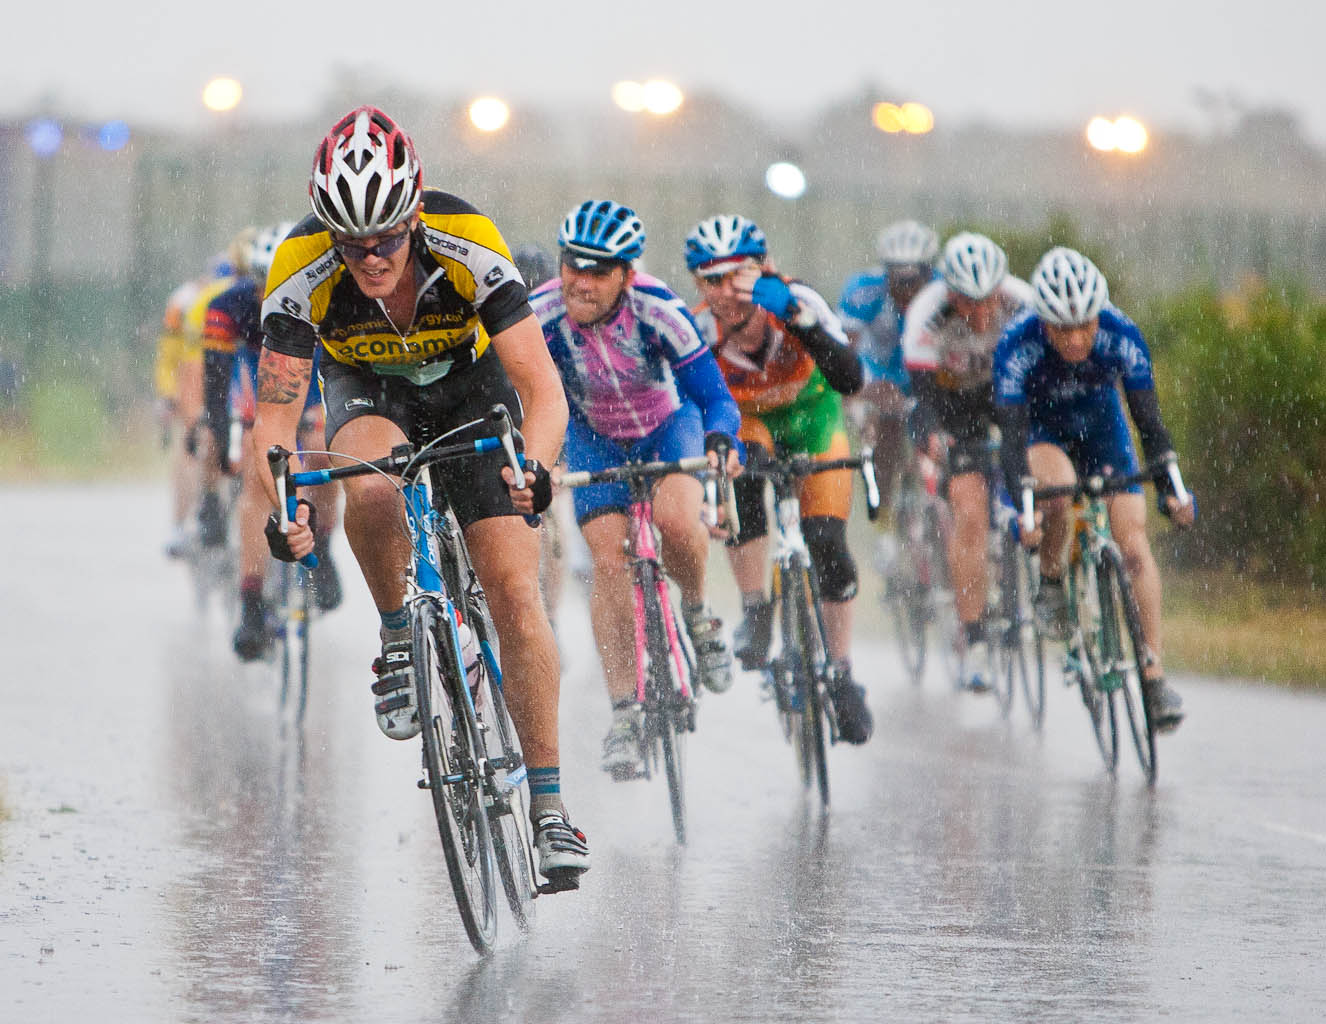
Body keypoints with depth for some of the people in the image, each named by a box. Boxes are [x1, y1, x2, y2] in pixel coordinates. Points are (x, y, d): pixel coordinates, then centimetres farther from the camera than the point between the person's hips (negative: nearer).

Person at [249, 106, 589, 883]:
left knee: (515, 591, -13)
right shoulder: (301, 272, -31)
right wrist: (285, 504, -45)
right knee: (372, 490, -36)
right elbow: (276, 417, -26)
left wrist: (532, 467, -54)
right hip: (369, 393, 0)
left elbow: (544, 391, -34)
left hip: (469, 389, 0)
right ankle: (398, 637, -7)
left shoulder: (470, 245, -34)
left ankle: (550, 805, -5)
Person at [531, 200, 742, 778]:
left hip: (669, 424, -2)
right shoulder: (541, 317, -29)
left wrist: (720, 442, -54)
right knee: (609, 561, -14)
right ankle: (624, 714, -4)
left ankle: (697, 613, 2)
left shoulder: (658, 311, -33)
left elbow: (713, 393, -33)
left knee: (675, 517, -31)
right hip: (595, 438, 2)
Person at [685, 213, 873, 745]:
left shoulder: (797, 303, -32)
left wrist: (797, 319, -52)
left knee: (827, 545, -10)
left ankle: (842, 675, 8)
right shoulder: (699, 332, -29)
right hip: (746, 422, 0)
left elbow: (848, 380, -42)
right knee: (741, 475, -35)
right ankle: (755, 611, -21)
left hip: (811, 417, 0)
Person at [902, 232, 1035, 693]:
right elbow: (924, 391, -35)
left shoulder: (1021, 303, -29)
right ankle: (974, 642, -15)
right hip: (955, 401, -3)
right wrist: (929, 435, -55)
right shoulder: (927, 314, -32)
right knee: (970, 513, -18)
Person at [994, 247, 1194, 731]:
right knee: (1060, 489, -36)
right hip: (1042, 431, -2)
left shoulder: (1122, 336, -29)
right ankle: (1050, 584, -10)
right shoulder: (1017, 345, -33)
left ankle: (1153, 673, -8)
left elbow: (1149, 421, -24)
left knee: (1134, 543, -13)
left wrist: (1170, 489, -36)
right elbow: (1013, 437, -34)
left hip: (1102, 428, 2)